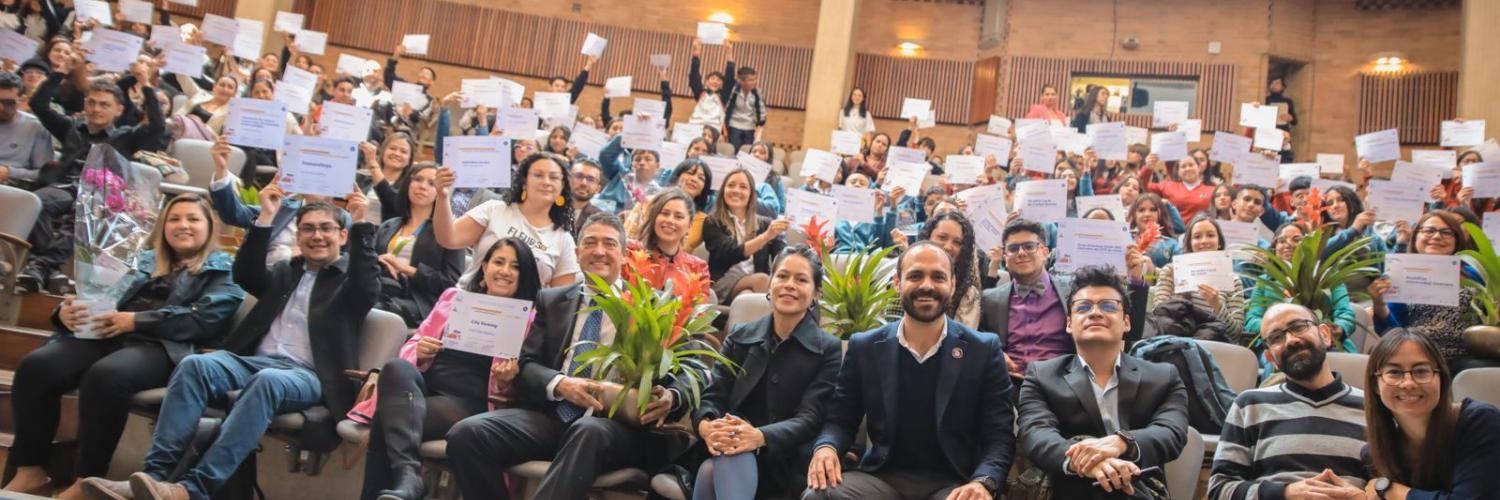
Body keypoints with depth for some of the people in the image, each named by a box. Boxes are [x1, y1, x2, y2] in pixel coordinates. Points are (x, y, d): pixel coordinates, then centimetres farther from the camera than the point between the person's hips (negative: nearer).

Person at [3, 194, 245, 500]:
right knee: (36, 366, -21)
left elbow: (204, 319, -6)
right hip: (111, 336, 6)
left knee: (105, 375, -36)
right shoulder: (144, 261, 29)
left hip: (164, 347, -6)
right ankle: (30, 471, -15)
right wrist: (67, 312, -5)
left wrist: (136, 320, -13)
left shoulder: (223, 270, 11)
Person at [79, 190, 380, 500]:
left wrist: (361, 224, -17)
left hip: (309, 375, -5)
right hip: (254, 361, 5)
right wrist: (266, 218, -1)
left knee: (268, 381, -38)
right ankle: (154, 474, -32)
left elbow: (369, 291, -10)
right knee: (196, 364, -25)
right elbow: (245, 275, 9)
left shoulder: (349, 277, 13)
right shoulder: (286, 271, 27)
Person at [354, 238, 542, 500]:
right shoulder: (453, 296, 18)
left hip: (468, 404, -3)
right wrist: (419, 353, -6)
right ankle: (407, 477, -45)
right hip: (424, 387, 3)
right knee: (396, 367, -34)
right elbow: (413, 345, 18)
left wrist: (506, 382, -16)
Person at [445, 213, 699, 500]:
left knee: (588, 432, -40)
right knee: (466, 433, -21)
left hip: (616, 423, -3)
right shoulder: (551, 300, 19)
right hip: (551, 416, 4)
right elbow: (527, 365, 11)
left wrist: (670, 398, -20)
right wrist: (560, 384, -13)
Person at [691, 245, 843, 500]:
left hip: (784, 463, -3)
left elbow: (810, 418, -8)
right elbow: (713, 395, 6)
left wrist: (760, 437, -29)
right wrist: (706, 426, -21)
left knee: (712, 470, -35)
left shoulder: (828, 350, 4)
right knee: (730, 460, -36)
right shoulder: (739, 337, 14)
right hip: (733, 451, 3)